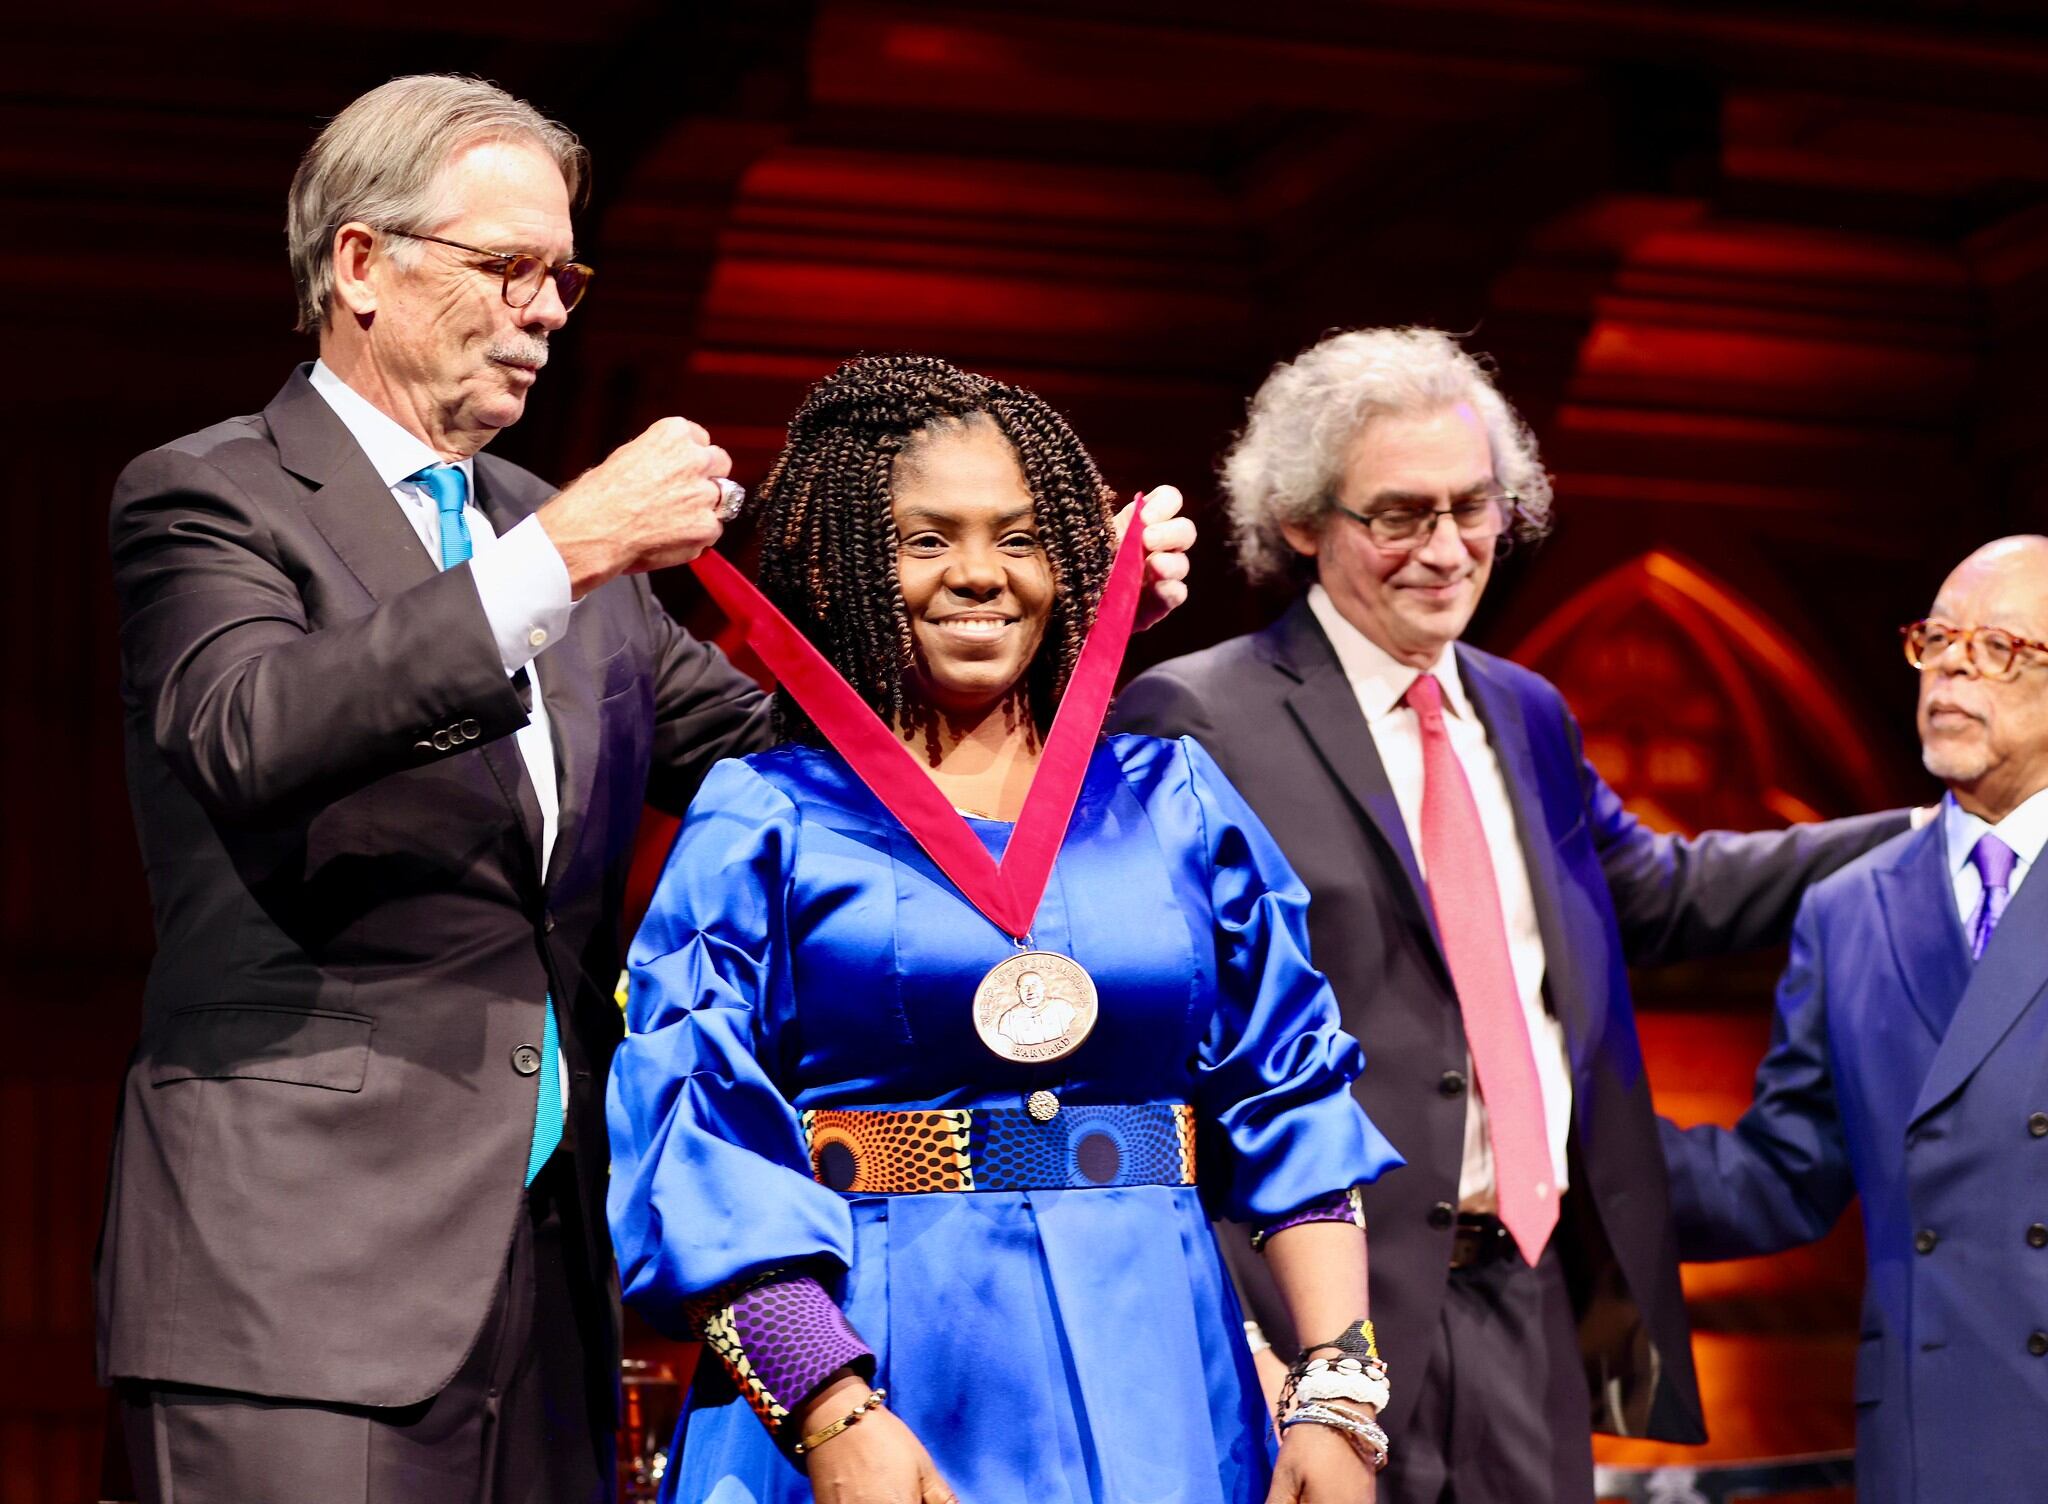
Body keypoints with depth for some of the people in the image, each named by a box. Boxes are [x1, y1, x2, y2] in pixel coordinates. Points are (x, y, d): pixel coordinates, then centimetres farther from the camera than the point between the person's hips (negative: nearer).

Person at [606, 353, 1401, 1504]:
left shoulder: (1173, 803, 9)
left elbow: (1294, 1105, 6)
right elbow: (701, 1155, -7)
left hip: (1156, 1400, 3)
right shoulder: (761, 824, 1)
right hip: (885, 1394, -2)